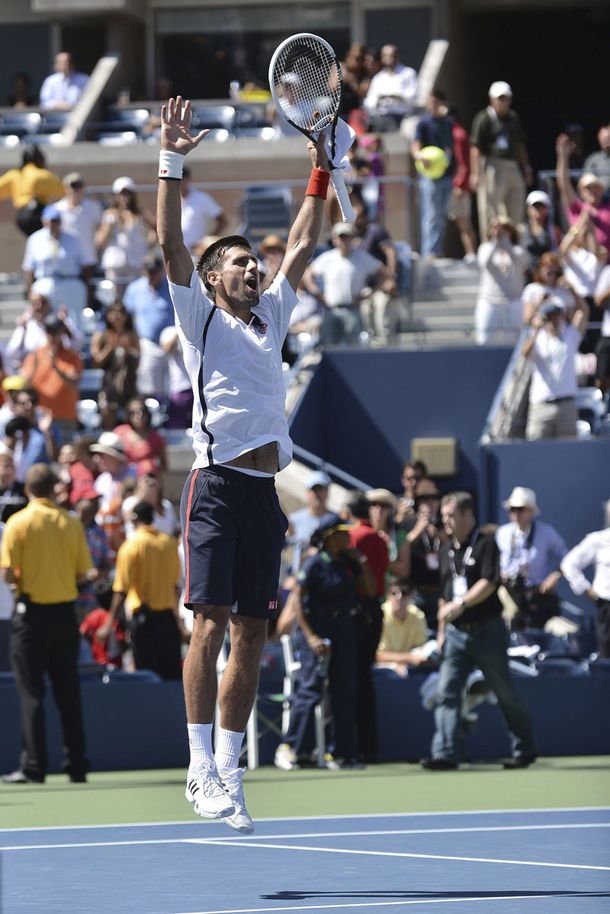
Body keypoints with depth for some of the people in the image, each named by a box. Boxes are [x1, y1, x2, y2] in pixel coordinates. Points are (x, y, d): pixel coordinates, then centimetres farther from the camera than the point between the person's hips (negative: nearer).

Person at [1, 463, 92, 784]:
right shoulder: (71, 523, 1)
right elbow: (82, 572, 2)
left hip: (32, 611, -3)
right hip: (64, 610, 3)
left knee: (31, 691, 0)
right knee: (68, 692, 9)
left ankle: (33, 766, -4)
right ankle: (77, 765, 8)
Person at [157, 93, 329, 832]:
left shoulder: (269, 319, 21)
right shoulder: (201, 318, 6)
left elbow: (302, 246, 25)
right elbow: (171, 244, -5)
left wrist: (320, 173, 22)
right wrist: (171, 162, -10)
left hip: (265, 489, 6)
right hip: (218, 485, -6)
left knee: (251, 633, 3)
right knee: (211, 621, -12)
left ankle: (229, 770, 6)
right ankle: (201, 767, -12)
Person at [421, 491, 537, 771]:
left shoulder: (485, 544, -8)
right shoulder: (446, 550, 14)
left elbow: (488, 583, -20)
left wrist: (461, 604, -30)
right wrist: (442, 631, 18)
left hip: (486, 630, -6)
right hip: (456, 633, 6)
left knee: (506, 694, 5)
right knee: (446, 692, -8)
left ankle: (525, 749, 20)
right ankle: (445, 754, -12)